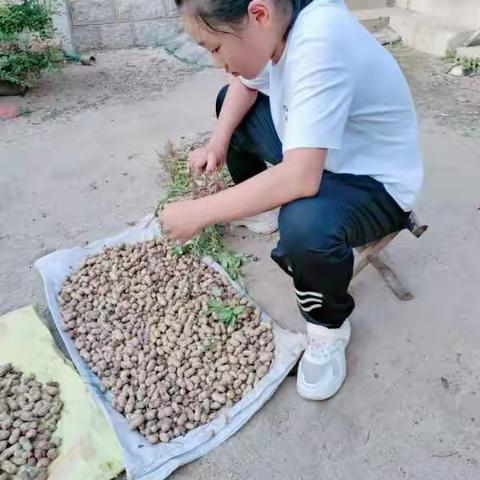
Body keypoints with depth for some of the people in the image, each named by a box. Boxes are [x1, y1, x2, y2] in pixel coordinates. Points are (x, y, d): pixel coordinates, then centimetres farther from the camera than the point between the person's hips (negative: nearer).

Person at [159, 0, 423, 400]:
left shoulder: (319, 39, -33)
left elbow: (300, 179, -40)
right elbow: (246, 85, 10)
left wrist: (199, 213, -30)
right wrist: (218, 144, -7)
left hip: (376, 184, -8)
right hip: (313, 157, 8)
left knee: (305, 223, -40)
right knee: (229, 101, 13)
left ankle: (330, 325, -7)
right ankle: (264, 210, 27)